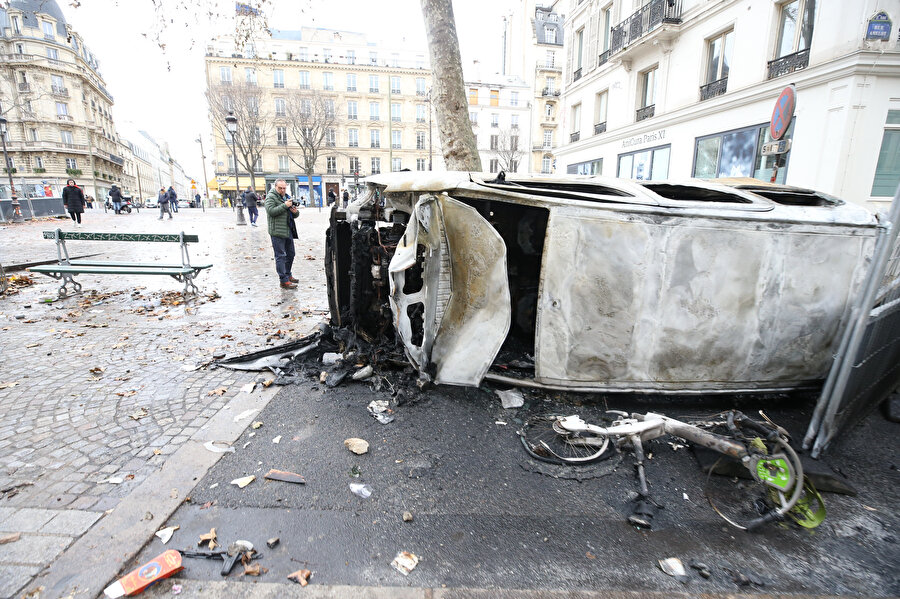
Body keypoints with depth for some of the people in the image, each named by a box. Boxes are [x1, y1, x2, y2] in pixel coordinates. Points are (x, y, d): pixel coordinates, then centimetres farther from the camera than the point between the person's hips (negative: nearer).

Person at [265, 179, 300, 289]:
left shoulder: (286, 197, 21)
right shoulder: (271, 197, -4)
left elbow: (294, 215, 22)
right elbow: (271, 211, -20)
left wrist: (295, 212, -1)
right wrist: (285, 205, -22)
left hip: (288, 231, 8)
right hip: (277, 232, -8)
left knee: (290, 254, 15)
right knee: (280, 256, -7)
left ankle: (288, 275, 31)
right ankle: (284, 281, -7)